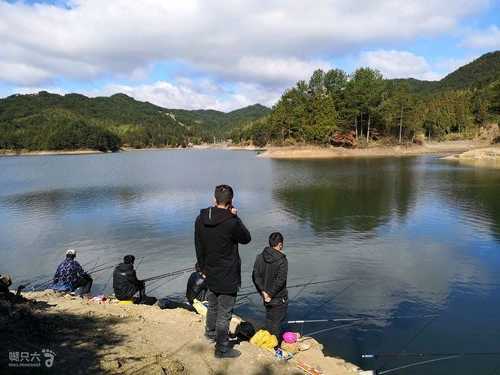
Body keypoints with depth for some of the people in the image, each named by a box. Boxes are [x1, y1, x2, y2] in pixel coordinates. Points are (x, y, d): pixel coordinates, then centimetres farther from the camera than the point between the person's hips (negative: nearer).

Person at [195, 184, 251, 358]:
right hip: (227, 277, -6)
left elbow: (198, 246, 5)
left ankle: (210, 332, 51)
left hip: (210, 274, 6)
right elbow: (246, 238, -7)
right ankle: (222, 348, 23)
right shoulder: (232, 222, -26)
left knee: (213, 305, 29)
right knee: (224, 313, 9)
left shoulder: (201, 219, -6)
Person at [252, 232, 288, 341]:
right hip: (279, 298, -5)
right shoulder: (282, 260, -20)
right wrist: (271, 294, -14)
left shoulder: (260, 257, -4)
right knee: (277, 322, 8)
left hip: (266, 296, 6)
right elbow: (280, 281, -23)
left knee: (269, 319, 22)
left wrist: (263, 291, -4)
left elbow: (255, 276, -5)